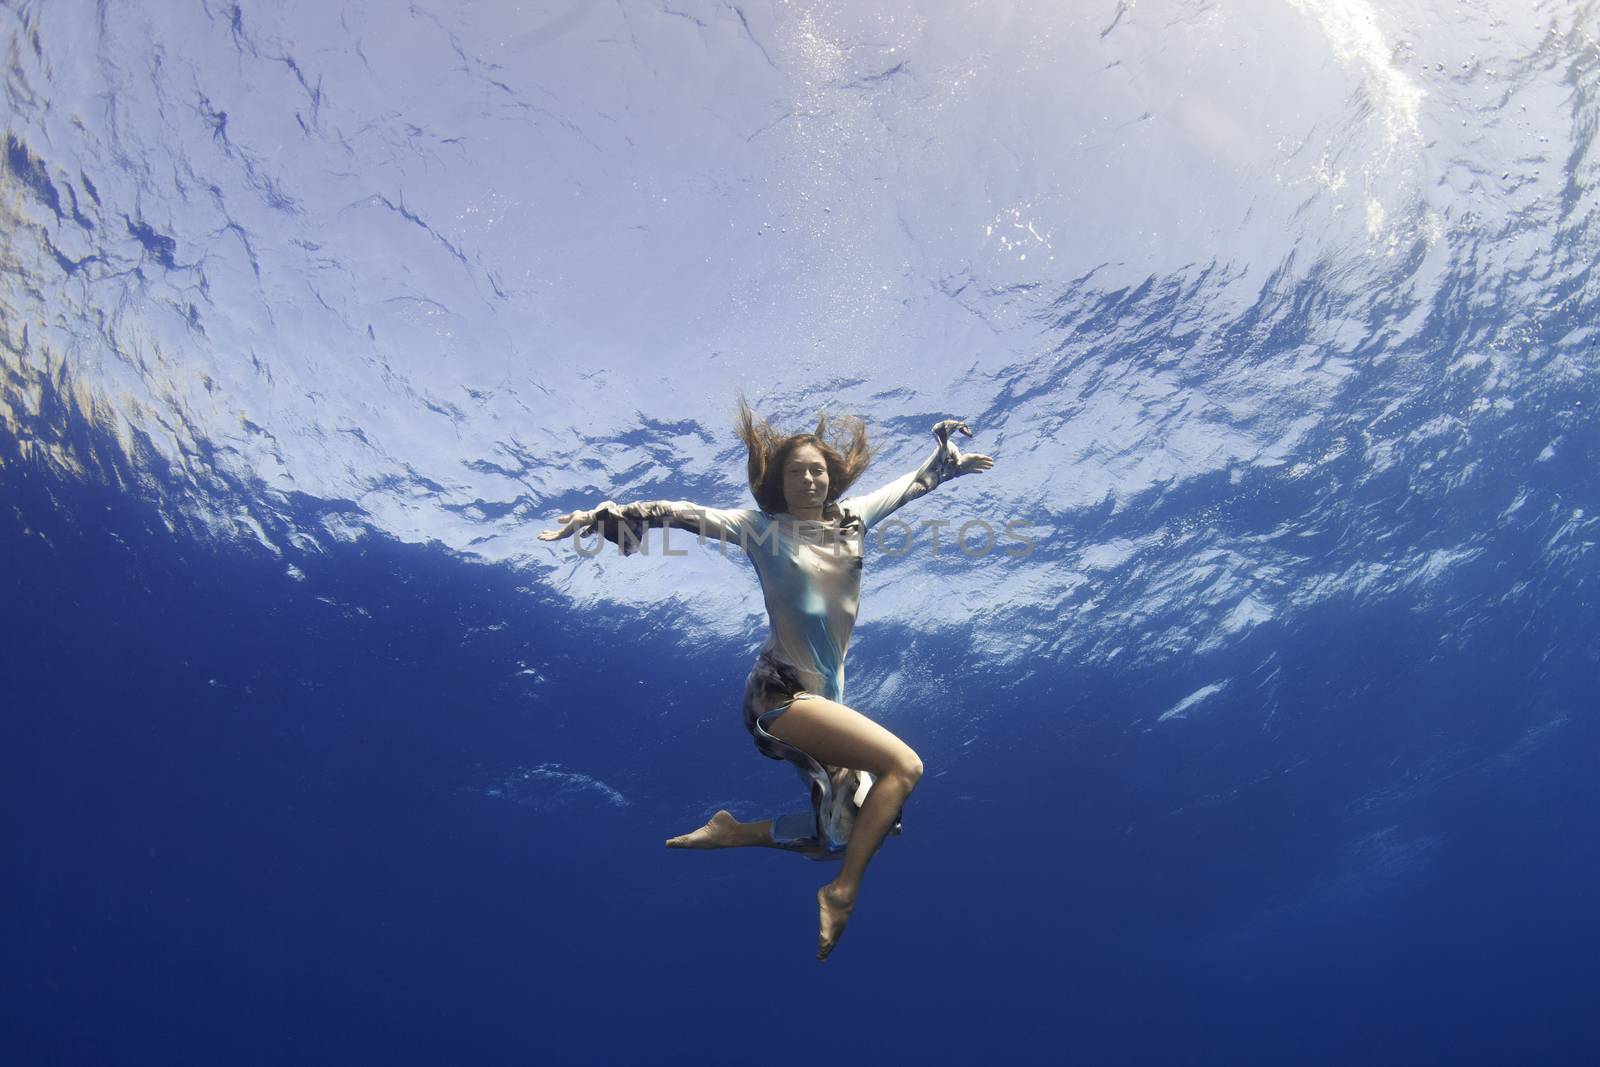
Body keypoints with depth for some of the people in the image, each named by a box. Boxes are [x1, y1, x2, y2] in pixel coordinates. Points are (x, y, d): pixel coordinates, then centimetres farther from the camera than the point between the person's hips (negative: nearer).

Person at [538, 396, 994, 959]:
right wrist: (603, 515, -16)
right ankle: (841, 893, -12)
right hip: (780, 695, -7)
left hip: (827, 698, 7)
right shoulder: (763, 529, -4)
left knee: (850, 832, 8)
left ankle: (735, 833, 16)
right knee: (904, 765, -21)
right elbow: (682, 514, -9)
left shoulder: (853, 517, 9)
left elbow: (909, 485, 25)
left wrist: (945, 456, 31)